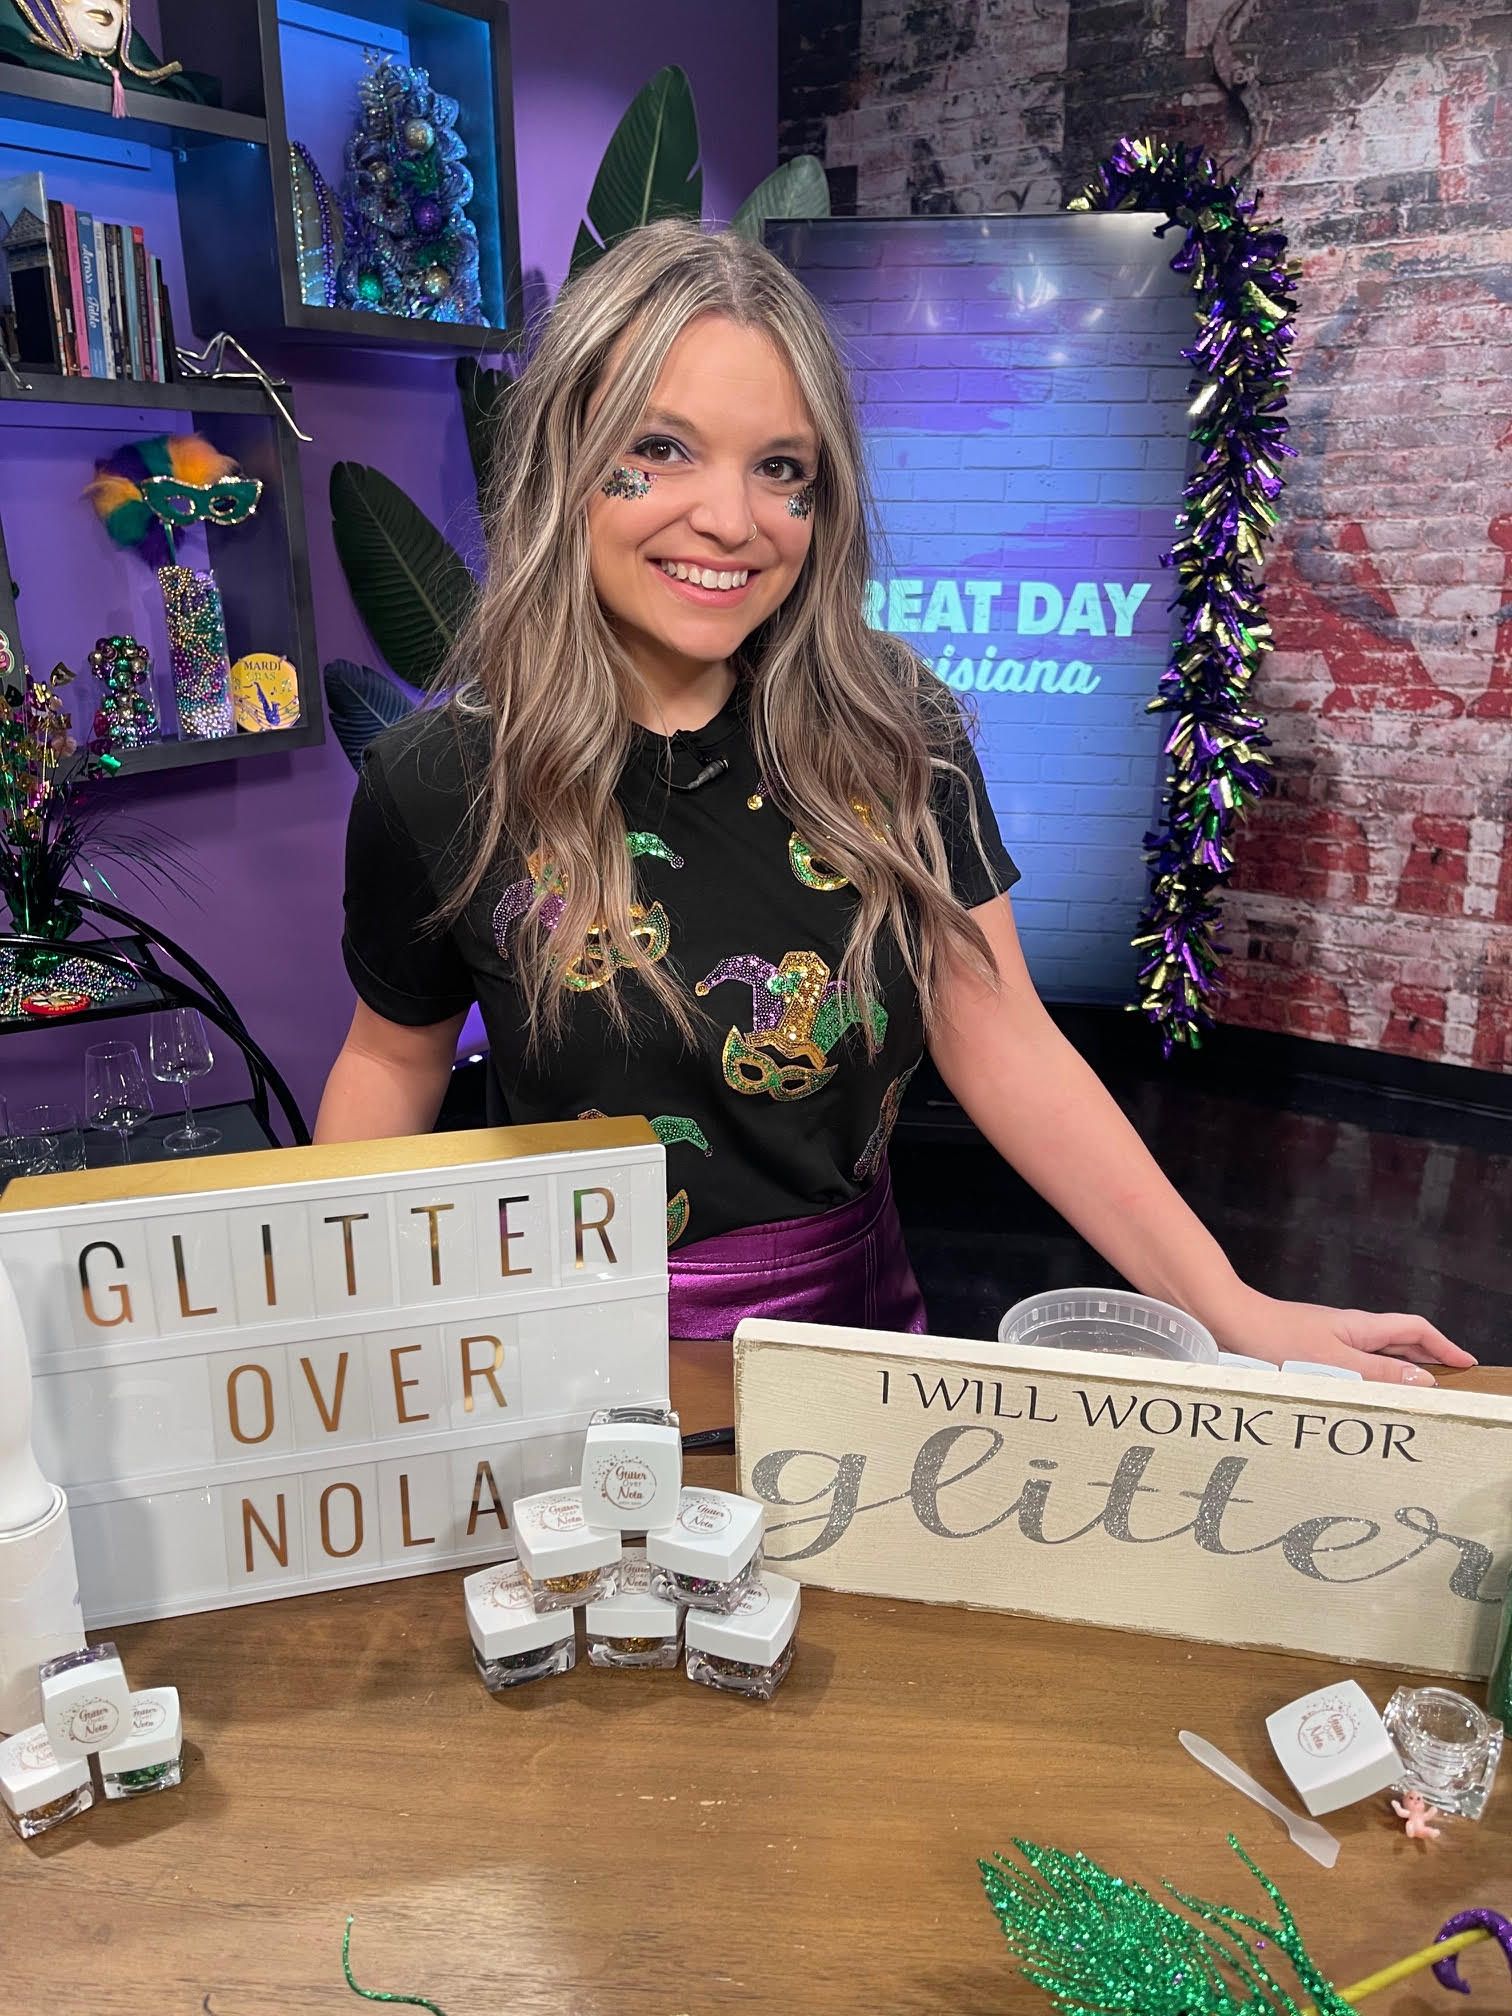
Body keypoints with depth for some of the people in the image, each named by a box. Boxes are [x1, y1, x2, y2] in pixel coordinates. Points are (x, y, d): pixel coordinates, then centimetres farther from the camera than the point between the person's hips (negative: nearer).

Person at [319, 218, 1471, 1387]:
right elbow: (396, 1058, 1)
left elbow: (1004, 1048, -9)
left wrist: (1234, 1312, -15)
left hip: (857, 1323, 2)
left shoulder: (896, 734, -9)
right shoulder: (440, 784, -13)